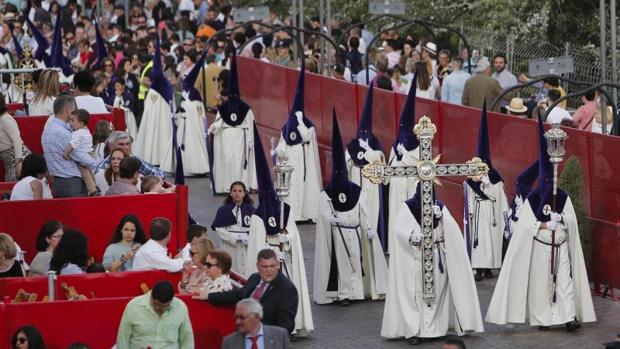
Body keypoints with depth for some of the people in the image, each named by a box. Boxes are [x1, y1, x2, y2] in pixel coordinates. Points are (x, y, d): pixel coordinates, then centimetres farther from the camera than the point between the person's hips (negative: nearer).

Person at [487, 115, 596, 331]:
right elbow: (526, 224, -7)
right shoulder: (532, 199, -2)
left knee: (565, 279, -7)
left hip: (560, 246, 1)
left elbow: (571, 222, 1)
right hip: (540, 246, -1)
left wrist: (559, 220, -15)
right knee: (541, 281, 1)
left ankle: (569, 317, -12)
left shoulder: (563, 198, 3)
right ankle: (542, 319, 10)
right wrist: (546, 225, -14)